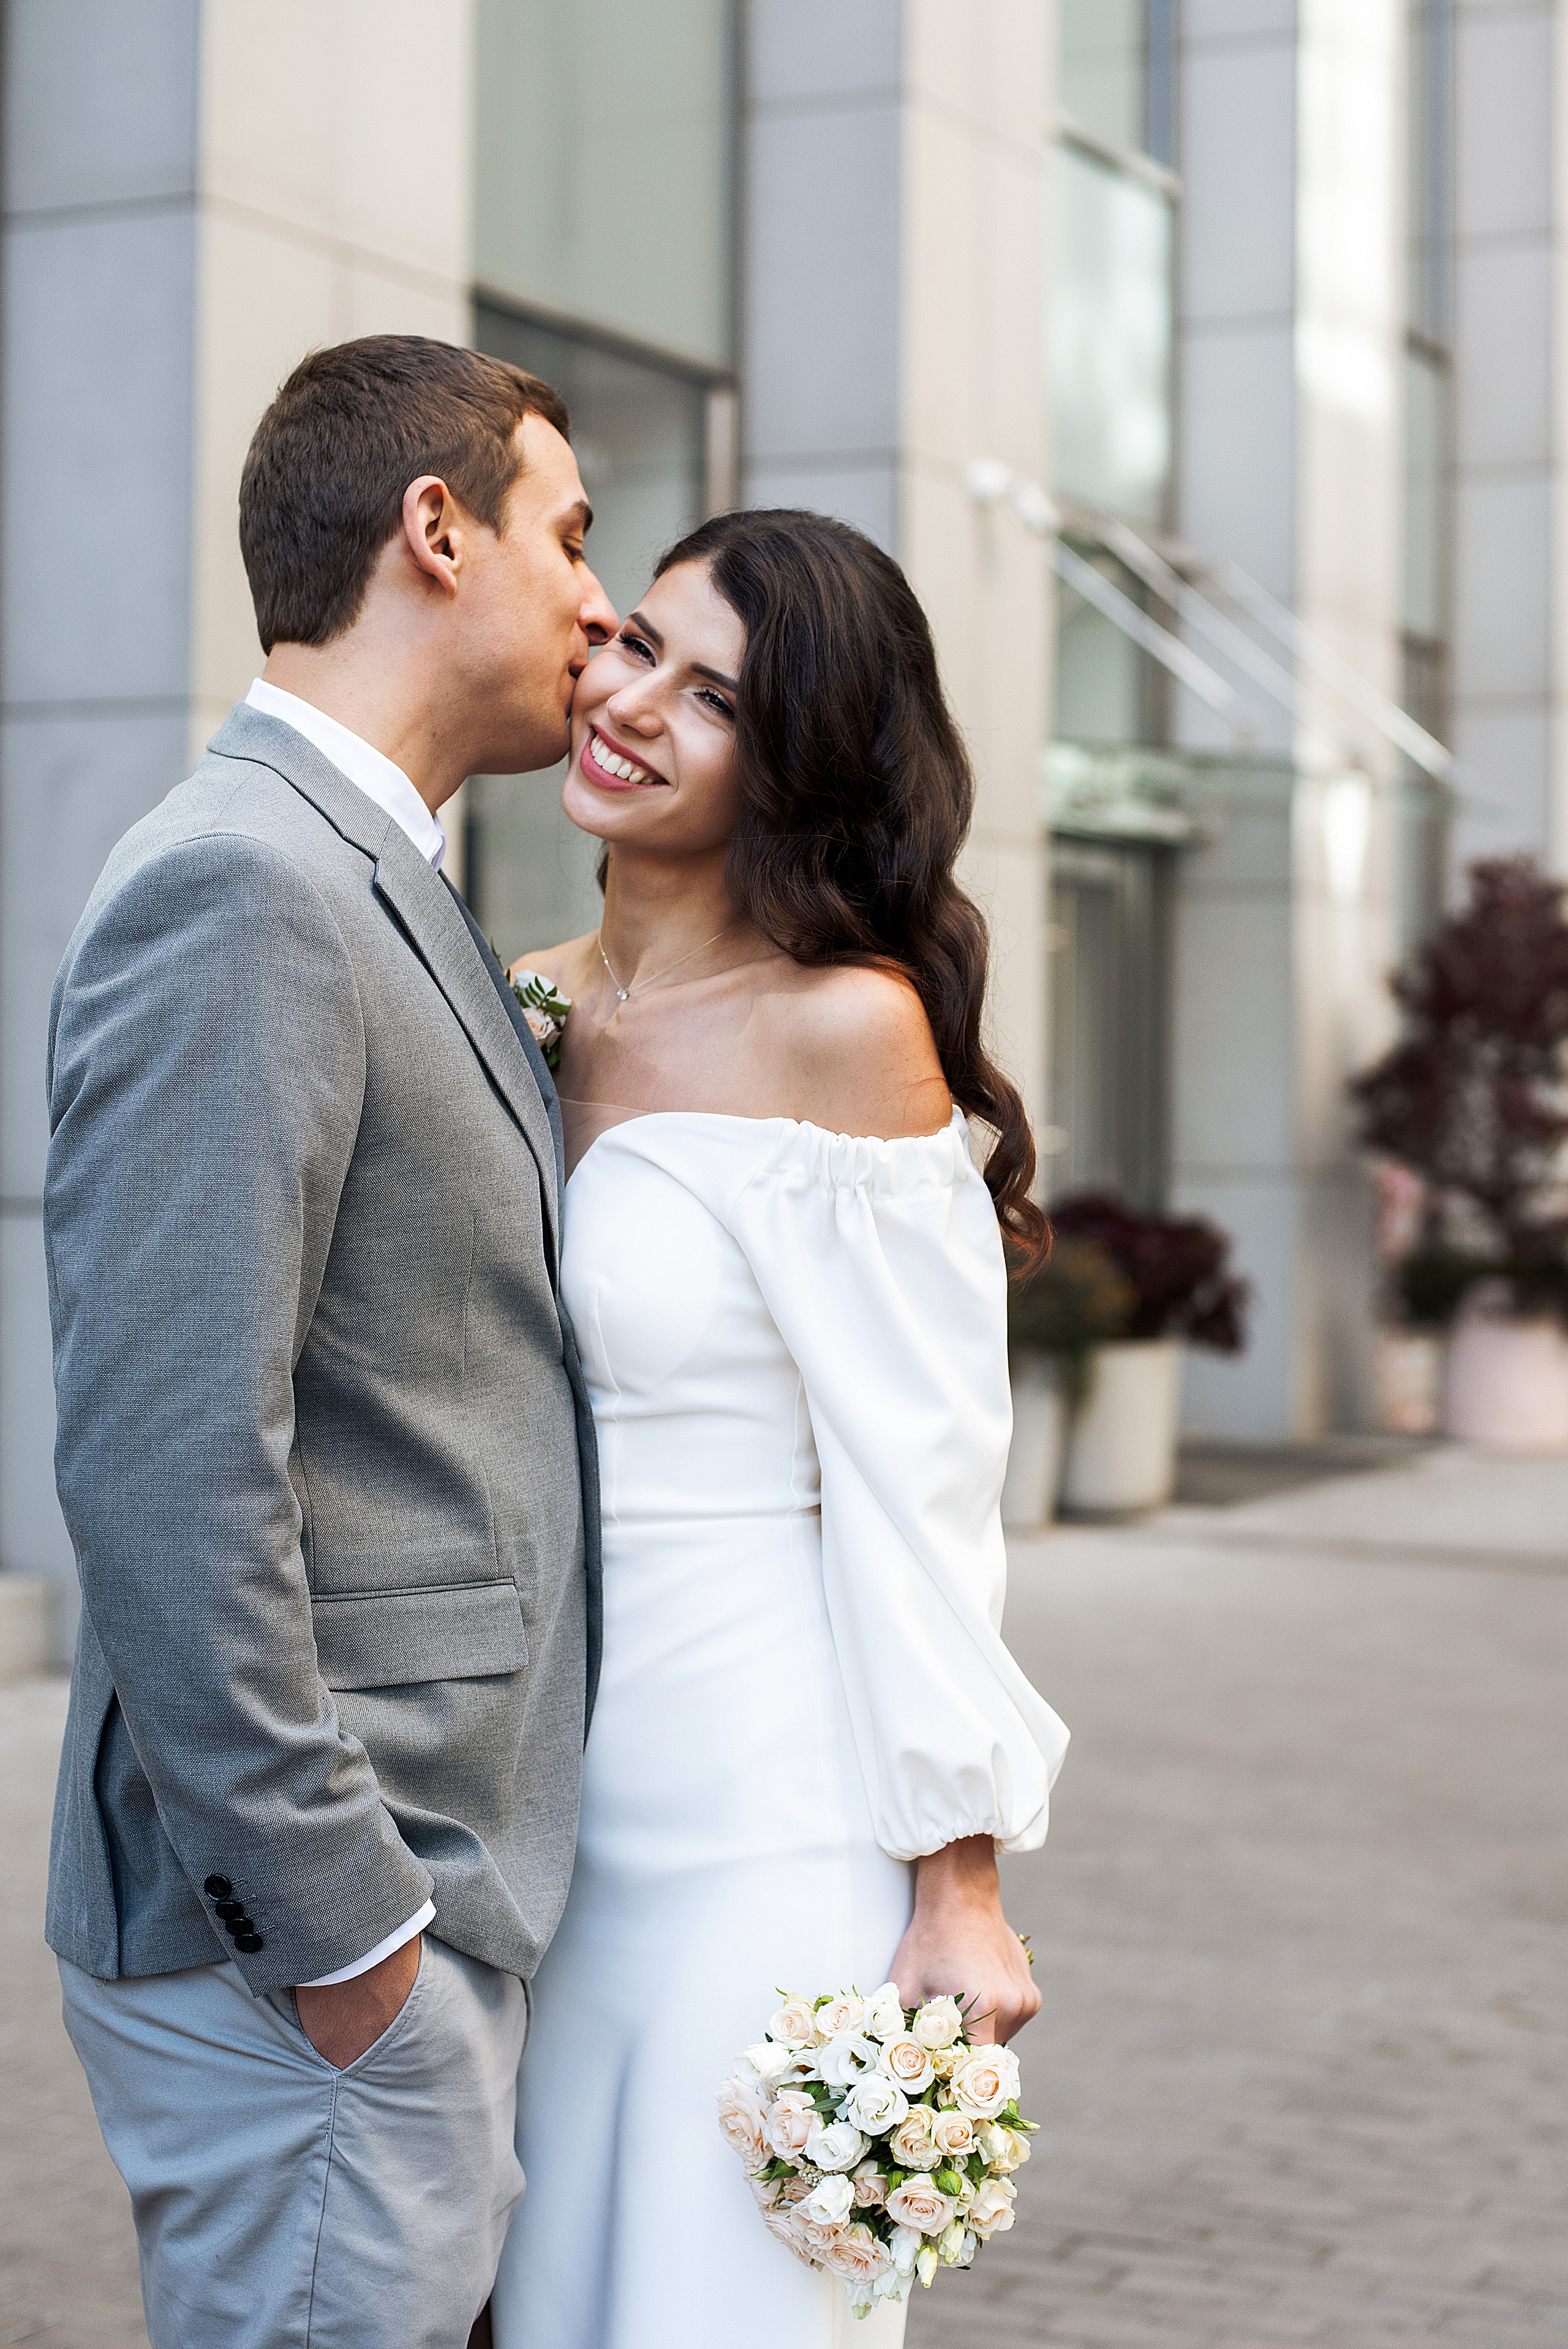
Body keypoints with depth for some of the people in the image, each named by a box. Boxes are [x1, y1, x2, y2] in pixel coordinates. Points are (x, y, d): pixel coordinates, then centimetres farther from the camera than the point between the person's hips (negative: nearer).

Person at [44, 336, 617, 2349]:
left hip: (434, 1889, 10)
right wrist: (333, 1921, -19)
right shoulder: (240, 887, -17)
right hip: (316, 1945, -10)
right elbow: (165, 1472, -23)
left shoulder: (379, 893, 15)